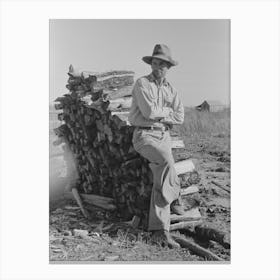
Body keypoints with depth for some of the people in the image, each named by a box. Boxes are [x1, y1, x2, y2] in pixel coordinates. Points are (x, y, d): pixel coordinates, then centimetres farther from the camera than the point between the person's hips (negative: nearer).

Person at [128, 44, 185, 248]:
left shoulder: (171, 90, 14)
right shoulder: (142, 84, -5)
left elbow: (180, 117, 3)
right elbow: (149, 111, -19)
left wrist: (159, 114, -9)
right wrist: (168, 111, -2)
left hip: (164, 136, 5)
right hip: (144, 136, -4)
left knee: (161, 177, -14)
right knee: (167, 160, -33)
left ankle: (159, 230, -13)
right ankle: (174, 198, -6)